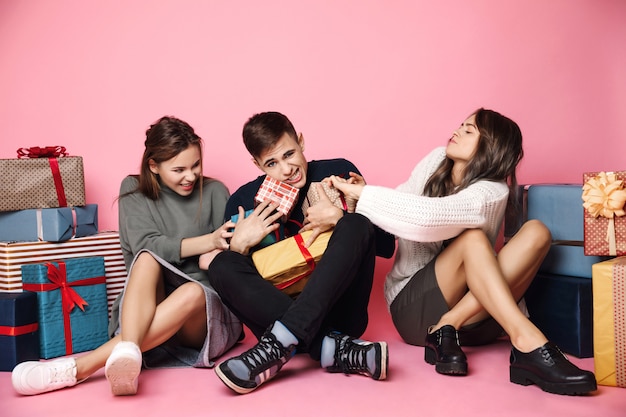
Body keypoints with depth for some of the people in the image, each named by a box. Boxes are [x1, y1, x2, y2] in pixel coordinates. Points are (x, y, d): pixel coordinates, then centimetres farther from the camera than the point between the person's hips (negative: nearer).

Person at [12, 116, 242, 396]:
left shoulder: (215, 193, 4)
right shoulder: (134, 190, 4)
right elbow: (147, 247, -13)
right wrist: (208, 241, -24)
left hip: (209, 312, 0)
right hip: (147, 306, 1)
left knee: (192, 292, -35)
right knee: (148, 258, -29)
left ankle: (77, 367, -42)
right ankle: (127, 352, -54)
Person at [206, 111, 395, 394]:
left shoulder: (339, 173, 1)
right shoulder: (244, 201, 5)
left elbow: (387, 247, -1)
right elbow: (231, 273, 6)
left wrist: (338, 218, -17)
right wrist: (239, 245, -14)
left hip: (338, 311, -1)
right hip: (273, 311, 2)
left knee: (357, 225, -22)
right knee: (222, 265, -20)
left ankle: (278, 344, -34)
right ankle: (334, 350, -34)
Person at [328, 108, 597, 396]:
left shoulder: (493, 192, -13)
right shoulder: (435, 162, 2)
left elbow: (429, 216, -32)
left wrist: (361, 193, -27)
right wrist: (361, 194, -10)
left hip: (473, 315, -1)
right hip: (411, 305, 1)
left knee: (536, 232, -21)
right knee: (472, 238, -26)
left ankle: (449, 327, -30)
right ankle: (529, 343, -40)